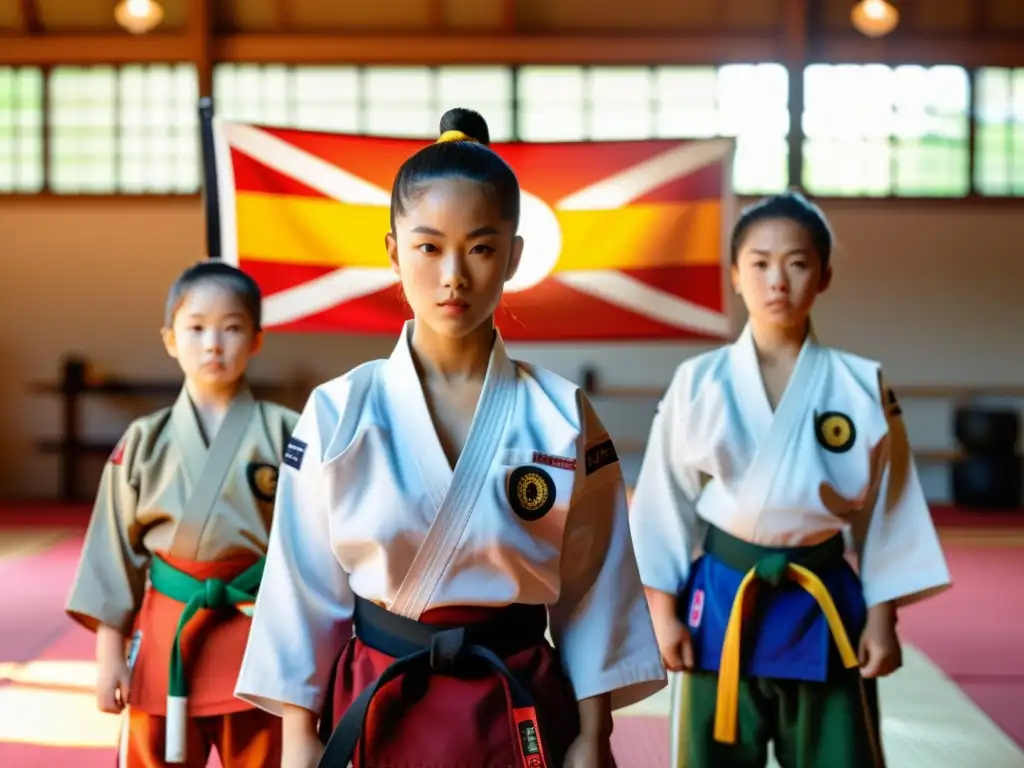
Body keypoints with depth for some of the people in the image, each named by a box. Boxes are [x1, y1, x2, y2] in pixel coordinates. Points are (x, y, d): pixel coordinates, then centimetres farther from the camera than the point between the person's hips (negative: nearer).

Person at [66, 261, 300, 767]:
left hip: (261, 636, -1)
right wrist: (109, 652, 3)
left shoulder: (284, 434, -2)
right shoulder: (144, 442, 3)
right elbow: (115, 551, 5)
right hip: (165, 634, 2)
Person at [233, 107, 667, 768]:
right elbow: (304, 587, -1)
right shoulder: (338, 413, -6)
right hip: (375, 711, 0)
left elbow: (591, 592, 0)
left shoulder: (563, 417, -5)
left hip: (521, 714, 0)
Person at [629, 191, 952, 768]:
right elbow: (665, 500, 1)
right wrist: (664, 610, -1)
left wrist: (882, 617, 2)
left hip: (825, 605, 0)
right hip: (723, 600, 0)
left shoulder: (861, 386, -2)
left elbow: (887, 508, 3)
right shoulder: (699, 383, -4)